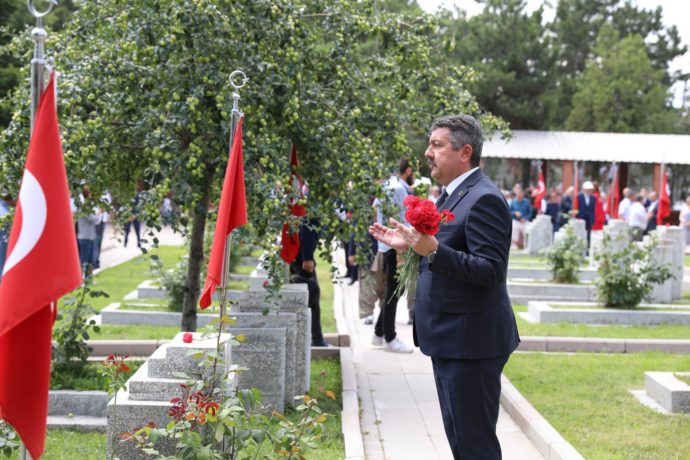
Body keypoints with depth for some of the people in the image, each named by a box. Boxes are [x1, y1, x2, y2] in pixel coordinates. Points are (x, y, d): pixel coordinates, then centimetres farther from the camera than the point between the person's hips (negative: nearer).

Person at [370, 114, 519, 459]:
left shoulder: (483, 199, -17)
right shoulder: (454, 195, 15)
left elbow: (490, 270, -25)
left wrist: (434, 250, -33)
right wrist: (411, 245, 10)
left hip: (471, 341, -10)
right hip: (449, 340, 11)